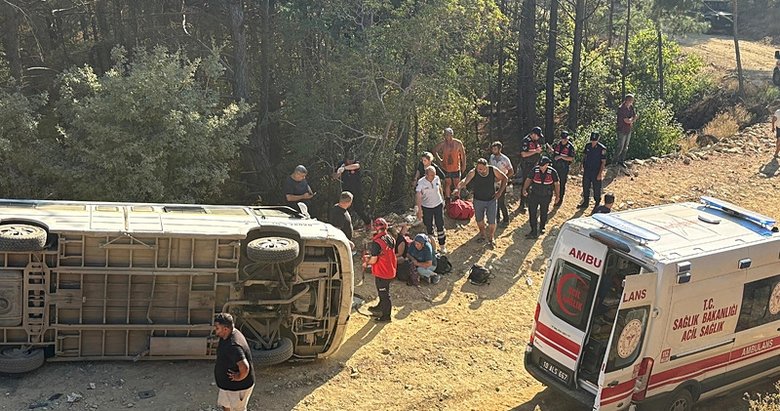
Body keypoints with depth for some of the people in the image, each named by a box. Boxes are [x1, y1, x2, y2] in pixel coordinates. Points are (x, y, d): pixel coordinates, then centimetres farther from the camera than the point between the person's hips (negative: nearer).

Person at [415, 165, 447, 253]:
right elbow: (418, 196, -23)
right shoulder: (421, 182, -21)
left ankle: (442, 246, 21)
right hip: (426, 207, -2)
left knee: (440, 226, 6)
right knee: (429, 227, 10)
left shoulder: (437, 178, -10)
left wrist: (442, 200, 17)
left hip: (438, 205, 2)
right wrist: (419, 210, -29)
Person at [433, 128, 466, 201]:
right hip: (446, 168, 0)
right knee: (447, 183, 7)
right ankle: (447, 199, 17)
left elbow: (463, 154, 1)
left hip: (456, 168, 0)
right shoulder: (442, 144, -8)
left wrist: (464, 165, 1)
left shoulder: (458, 143, -9)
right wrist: (439, 159, 3)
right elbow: (434, 150, 9)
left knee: (457, 184, 9)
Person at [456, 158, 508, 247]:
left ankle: (491, 238, 27)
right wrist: (458, 188, -58)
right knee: (479, 220, 18)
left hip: (492, 200, -1)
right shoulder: (473, 173, -22)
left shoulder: (493, 170, -18)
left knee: (492, 222, 2)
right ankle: (483, 235, 46)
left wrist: (500, 192, -6)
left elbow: (504, 178, -2)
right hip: (478, 200, 1)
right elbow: (465, 181, -37)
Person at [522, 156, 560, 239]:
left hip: (546, 197, 0)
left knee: (544, 213, 16)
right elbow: (528, 180, 1)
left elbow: (556, 184, 0)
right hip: (534, 195, 0)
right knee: (532, 213, -6)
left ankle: (542, 228, 39)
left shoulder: (552, 172, -10)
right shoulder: (535, 170, -8)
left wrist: (557, 196, 1)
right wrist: (524, 189, -10)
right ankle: (533, 232, -1)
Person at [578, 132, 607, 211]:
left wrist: (600, 173, -15)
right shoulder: (587, 146, 2)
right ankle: (585, 203, 28)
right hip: (587, 171, 5)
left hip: (596, 173, -5)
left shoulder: (602, 148, -14)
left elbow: (603, 162, -12)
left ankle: (597, 204, 23)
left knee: (596, 189, 6)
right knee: (585, 187, 13)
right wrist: (583, 167, 9)